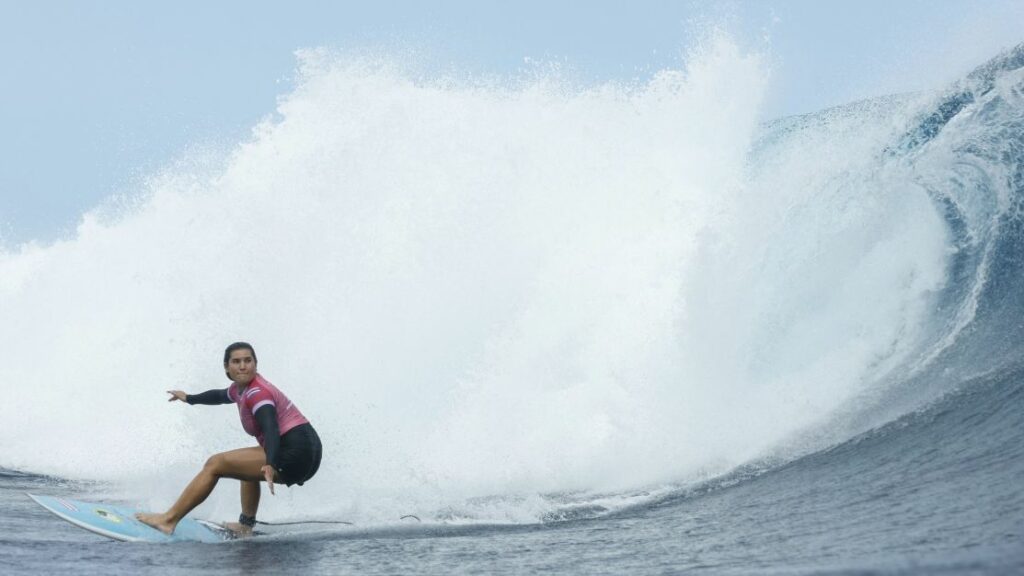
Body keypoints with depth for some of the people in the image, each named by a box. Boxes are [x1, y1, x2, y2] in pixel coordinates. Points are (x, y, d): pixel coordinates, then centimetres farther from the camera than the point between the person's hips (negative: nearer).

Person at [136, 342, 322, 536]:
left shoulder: (257, 393, -13)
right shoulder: (240, 387, 15)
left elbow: (271, 429, -31)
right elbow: (221, 395, 39)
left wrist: (270, 464, -47)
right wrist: (189, 398, 55)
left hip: (295, 454, -10)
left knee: (215, 464, -5)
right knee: (249, 463, 36)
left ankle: (168, 520, -3)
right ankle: (246, 525, 29)